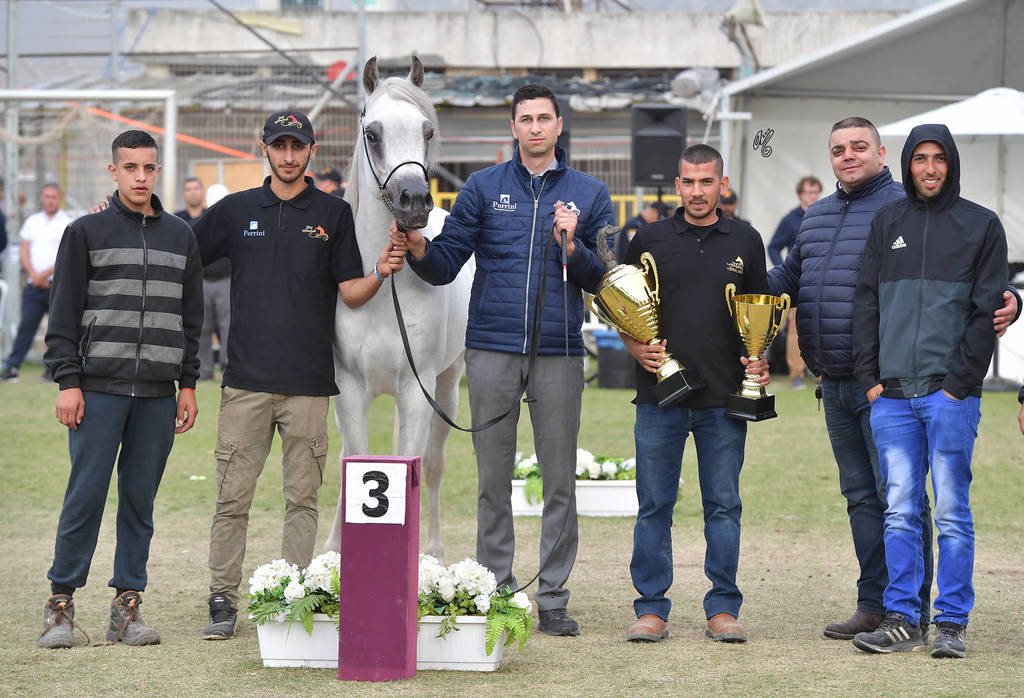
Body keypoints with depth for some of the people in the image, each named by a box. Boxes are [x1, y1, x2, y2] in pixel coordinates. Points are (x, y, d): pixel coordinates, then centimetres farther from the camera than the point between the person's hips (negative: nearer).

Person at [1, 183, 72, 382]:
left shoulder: (67, 223, 0)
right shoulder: (32, 221, 15)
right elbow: (24, 252, 12)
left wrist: (45, 274, -12)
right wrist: (33, 274, -5)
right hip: (34, 284, 3)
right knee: (26, 324, -3)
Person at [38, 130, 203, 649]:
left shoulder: (180, 236, 13)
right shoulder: (86, 232, 3)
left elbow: (191, 317, 17)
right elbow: (64, 314, 0)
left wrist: (188, 383, 11)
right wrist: (68, 382, -7)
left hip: (157, 392, 3)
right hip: (98, 387, -3)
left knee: (140, 500, 4)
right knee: (86, 496, -5)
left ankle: (127, 606, 9)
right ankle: (61, 603, 3)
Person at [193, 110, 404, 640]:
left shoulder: (334, 214, 7)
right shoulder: (235, 210, 9)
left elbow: (351, 293, 4)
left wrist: (380, 273, -16)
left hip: (308, 381, 0)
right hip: (246, 378, 0)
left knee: (302, 498, 2)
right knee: (233, 496, -1)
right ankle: (223, 601, 5)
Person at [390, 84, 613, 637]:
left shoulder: (589, 194, 9)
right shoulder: (484, 188, 8)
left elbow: (602, 278, 6)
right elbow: (446, 264, 6)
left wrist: (572, 247, -12)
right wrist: (418, 249, -14)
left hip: (559, 353, 0)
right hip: (492, 349, 0)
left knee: (560, 480, 1)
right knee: (493, 479, 4)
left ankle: (553, 597, 7)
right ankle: (495, 591, 11)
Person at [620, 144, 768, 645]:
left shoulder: (745, 242, 8)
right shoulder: (650, 240, 6)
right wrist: (638, 350, -5)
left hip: (724, 397, 0)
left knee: (723, 506, 4)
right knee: (654, 505, 2)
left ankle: (722, 608, 11)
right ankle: (651, 609, 9)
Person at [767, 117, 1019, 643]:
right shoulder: (816, 217, 18)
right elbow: (787, 277, 29)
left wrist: (1004, 304, -27)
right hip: (835, 384, 8)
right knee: (861, 496, 13)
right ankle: (874, 605, 20)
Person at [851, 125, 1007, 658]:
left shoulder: (981, 225, 4)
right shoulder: (887, 223, 14)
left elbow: (987, 310, 0)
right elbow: (867, 300, 14)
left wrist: (961, 380, -8)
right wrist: (870, 374, 3)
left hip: (951, 394, -3)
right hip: (892, 394, 3)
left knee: (951, 511, -2)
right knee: (900, 511, 3)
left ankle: (952, 624, 2)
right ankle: (901, 619, 7)